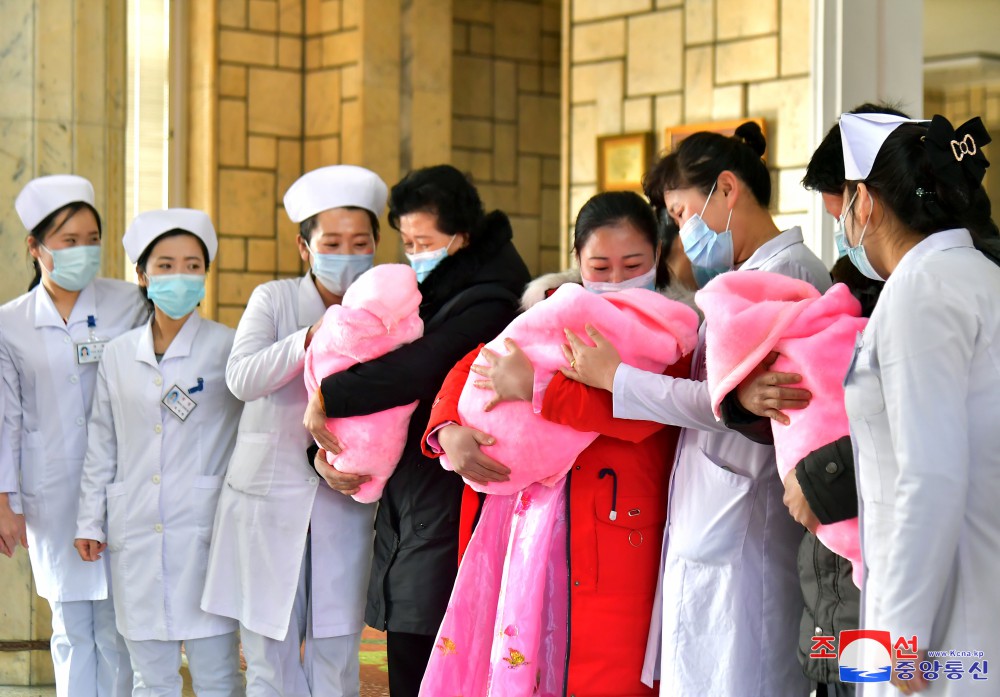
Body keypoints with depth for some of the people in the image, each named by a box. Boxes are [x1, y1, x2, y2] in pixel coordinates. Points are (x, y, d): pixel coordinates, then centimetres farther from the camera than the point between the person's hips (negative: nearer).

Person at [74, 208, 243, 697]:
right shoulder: (118, 355, 9)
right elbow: (101, 444, 15)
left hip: (206, 529, -3)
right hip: (136, 534, 4)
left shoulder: (226, 348, -1)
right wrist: (90, 521, 13)